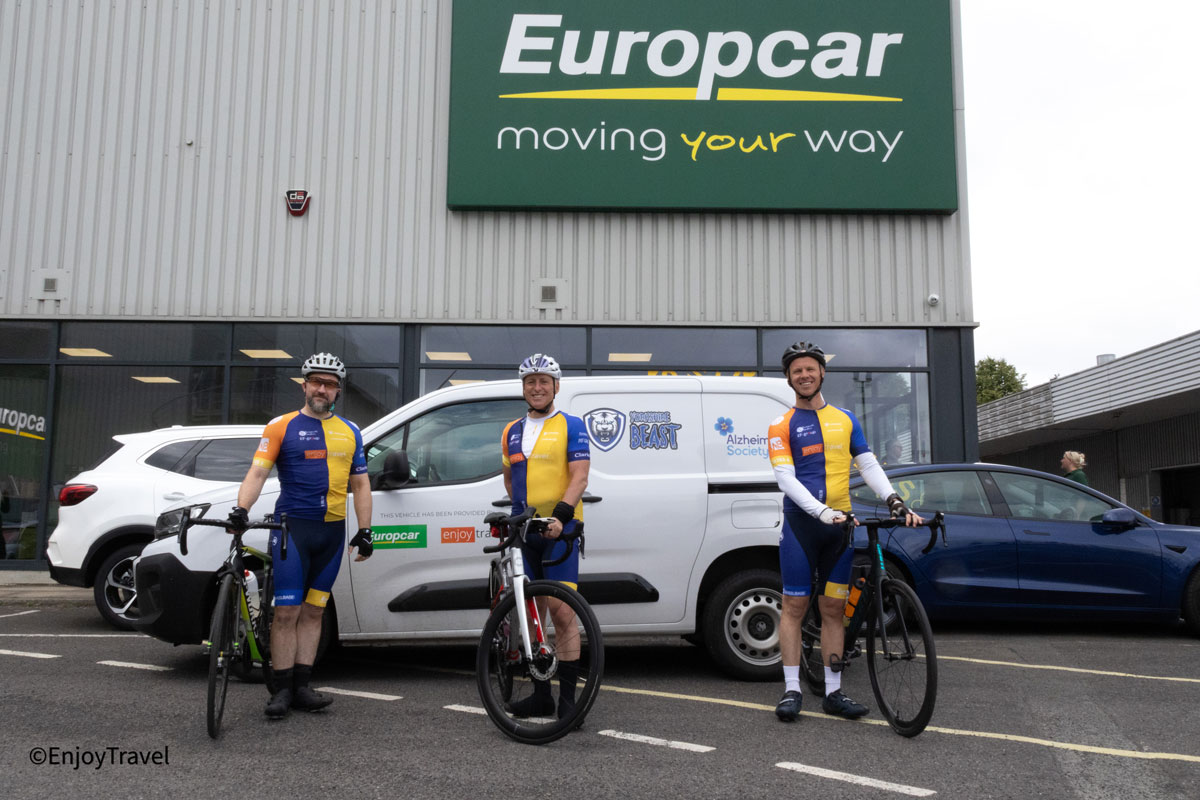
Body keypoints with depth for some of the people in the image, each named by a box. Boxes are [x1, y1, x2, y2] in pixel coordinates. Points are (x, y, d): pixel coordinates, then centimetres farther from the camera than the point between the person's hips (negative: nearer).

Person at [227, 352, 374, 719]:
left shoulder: (349, 432, 13)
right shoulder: (282, 426, 2)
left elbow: (360, 485, 14)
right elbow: (258, 472, -8)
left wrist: (364, 530, 8)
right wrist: (241, 509, -24)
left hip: (332, 532, 4)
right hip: (292, 527, -3)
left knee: (313, 612, 9)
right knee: (287, 612, -5)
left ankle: (301, 687, 14)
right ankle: (282, 690, 4)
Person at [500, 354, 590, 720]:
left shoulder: (571, 426, 0)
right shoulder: (512, 432, 16)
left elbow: (579, 477, -10)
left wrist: (561, 515, -23)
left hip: (559, 531, -5)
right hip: (524, 532, 6)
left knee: (562, 614, -9)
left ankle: (568, 698, -1)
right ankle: (541, 694, 20)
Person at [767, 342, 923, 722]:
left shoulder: (845, 419, 14)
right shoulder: (782, 426, 2)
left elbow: (869, 465, 9)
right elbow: (786, 478, -9)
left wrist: (894, 499, -9)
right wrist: (823, 511, -22)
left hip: (840, 525, 3)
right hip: (801, 524, -3)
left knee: (833, 609, 7)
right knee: (795, 606, 0)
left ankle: (833, 691, 14)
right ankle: (791, 690, 7)